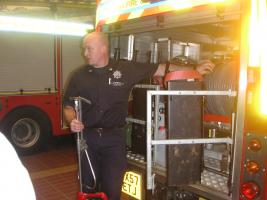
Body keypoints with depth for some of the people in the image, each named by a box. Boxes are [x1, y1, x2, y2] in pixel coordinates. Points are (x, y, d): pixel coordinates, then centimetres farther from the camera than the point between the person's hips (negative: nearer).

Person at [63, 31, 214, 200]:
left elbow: (160, 69, -1)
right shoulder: (79, 76, 1)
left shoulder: (125, 69, -4)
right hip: (87, 138, 2)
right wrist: (72, 121, -16)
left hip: (114, 138, -2)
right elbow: (69, 107, 7)